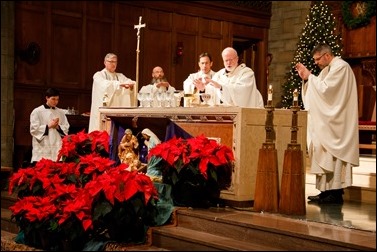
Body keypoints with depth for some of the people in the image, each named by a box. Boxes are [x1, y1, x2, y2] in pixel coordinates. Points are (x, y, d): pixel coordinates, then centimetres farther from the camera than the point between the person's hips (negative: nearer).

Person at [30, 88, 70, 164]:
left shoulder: (61, 112, 11)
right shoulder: (37, 112, 0)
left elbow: (66, 128, 10)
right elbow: (34, 129, -5)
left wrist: (58, 126, -8)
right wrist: (48, 126, -10)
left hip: (57, 147, 3)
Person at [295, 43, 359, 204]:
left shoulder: (340, 66, -11)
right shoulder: (329, 68, 17)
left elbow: (325, 88, -20)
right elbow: (321, 90, 17)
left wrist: (310, 76, -9)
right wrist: (306, 78, 4)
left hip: (336, 121, -9)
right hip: (327, 120, 9)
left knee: (333, 155, -8)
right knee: (327, 155, 7)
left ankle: (336, 194, -5)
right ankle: (327, 191, 10)